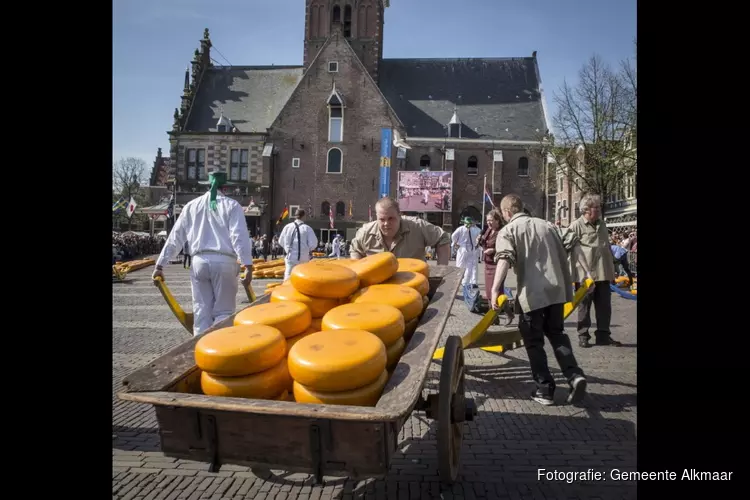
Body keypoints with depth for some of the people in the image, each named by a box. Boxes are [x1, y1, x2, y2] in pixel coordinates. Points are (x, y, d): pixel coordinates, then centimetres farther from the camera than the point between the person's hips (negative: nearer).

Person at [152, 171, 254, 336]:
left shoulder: (191, 206, 13)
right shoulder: (231, 205, 2)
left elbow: (175, 237, 13)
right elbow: (239, 236, -9)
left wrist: (160, 265, 17)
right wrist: (248, 266, -11)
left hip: (199, 262, 3)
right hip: (224, 262, -3)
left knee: (201, 311, 10)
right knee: (223, 311, 4)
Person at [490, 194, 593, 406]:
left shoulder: (507, 231, -1)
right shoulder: (546, 225, 15)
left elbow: (504, 259, -19)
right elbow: (572, 247, 12)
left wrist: (495, 289, -28)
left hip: (531, 293, -5)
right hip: (556, 289, 5)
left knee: (534, 341, 9)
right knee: (557, 333, 21)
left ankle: (545, 389, 12)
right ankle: (575, 375, 4)